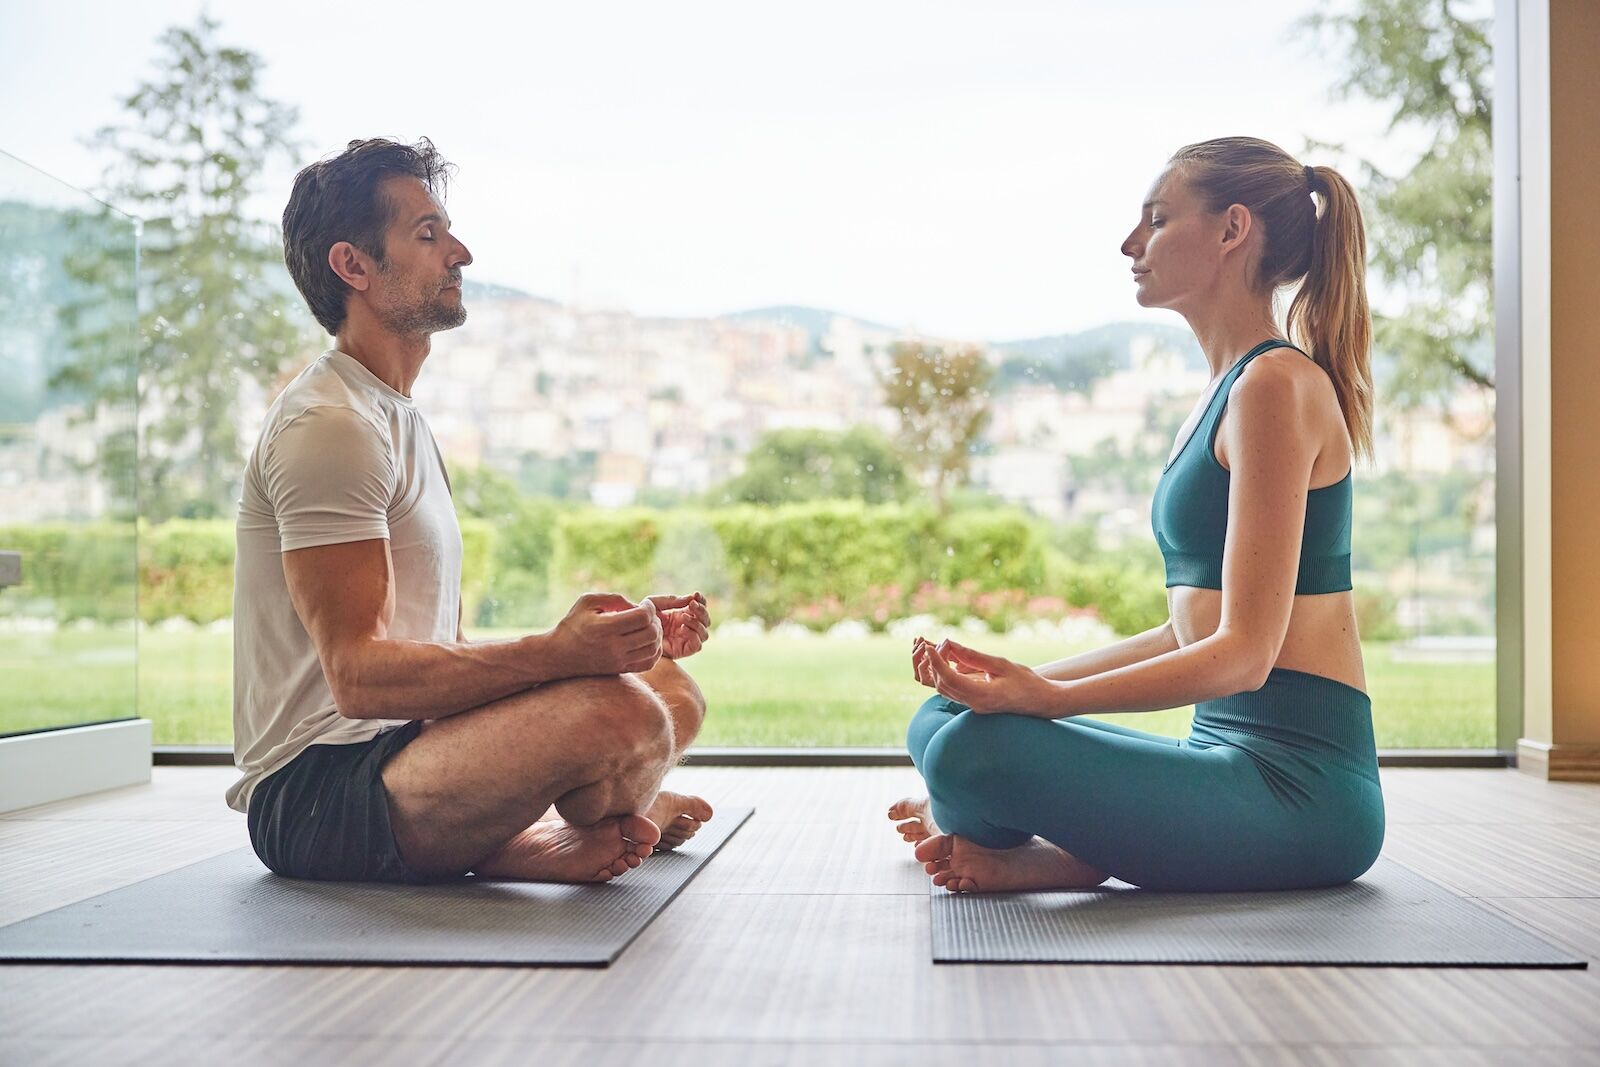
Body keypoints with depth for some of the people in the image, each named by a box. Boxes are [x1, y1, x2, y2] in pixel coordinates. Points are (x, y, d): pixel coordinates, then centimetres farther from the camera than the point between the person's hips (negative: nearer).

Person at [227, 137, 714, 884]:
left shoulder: (400, 421, 21)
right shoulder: (327, 425, -12)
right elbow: (359, 675, -23)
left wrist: (622, 637, 6)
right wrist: (558, 653, -35)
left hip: (402, 749, 10)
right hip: (315, 789, -10)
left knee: (672, 689, 11)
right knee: (618, 712, -31)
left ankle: (516, 841, -10)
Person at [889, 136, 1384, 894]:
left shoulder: (1276, 384, -13)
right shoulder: (1231, 390, 17)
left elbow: (1245, 652, -19)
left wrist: (1047, 697, -28)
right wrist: (1024, 679, 13)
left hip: (1301, 781, -10)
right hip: (1234, 752, 10)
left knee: (976, 754, -29)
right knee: (943, 718, 15)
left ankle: (1067, 858, -2)